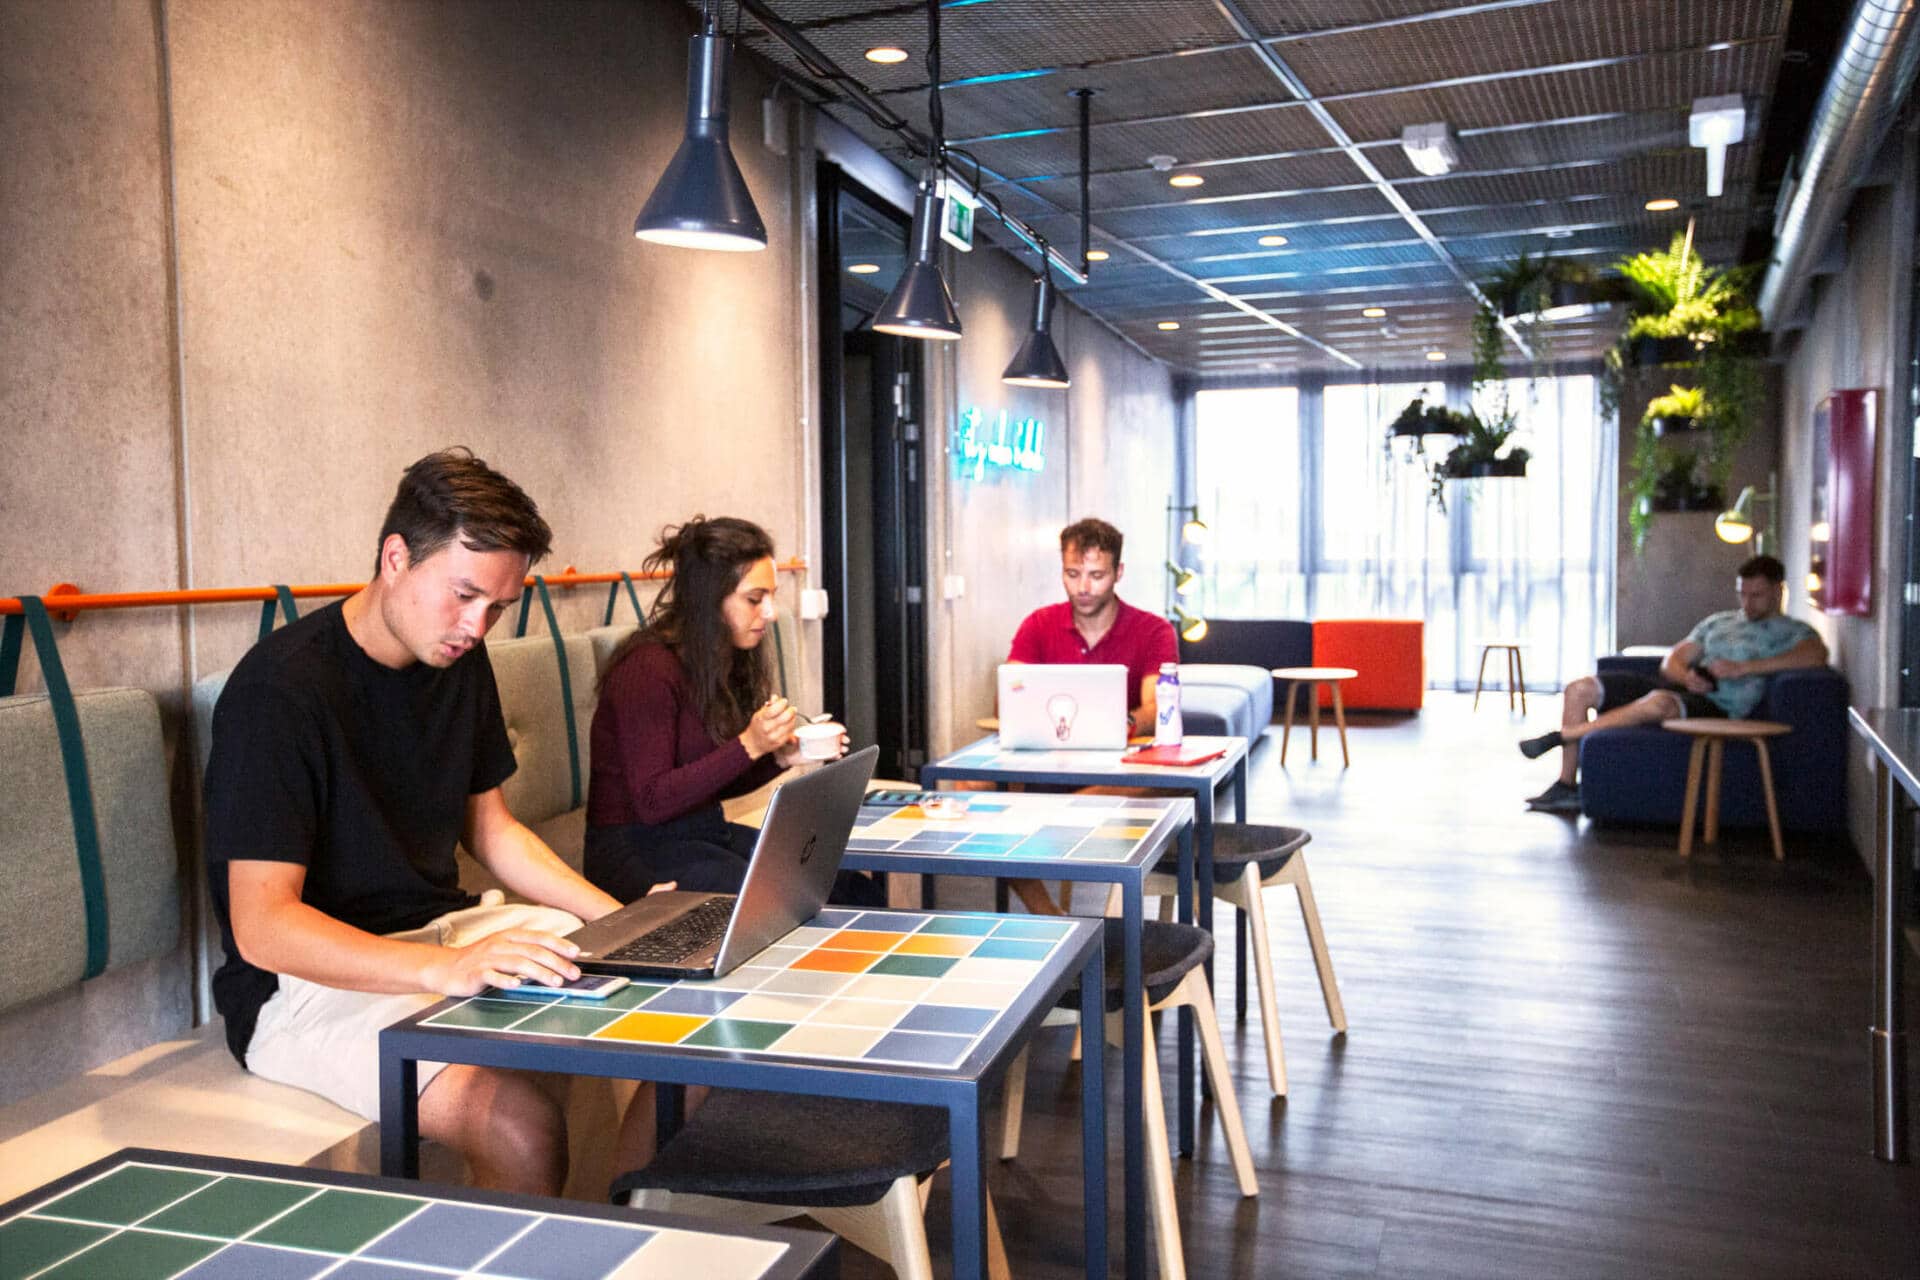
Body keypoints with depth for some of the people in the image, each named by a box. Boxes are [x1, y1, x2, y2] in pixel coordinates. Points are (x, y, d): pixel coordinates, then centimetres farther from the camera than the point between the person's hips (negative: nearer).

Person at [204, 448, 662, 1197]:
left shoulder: (460, 662, 6)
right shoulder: (280, 691, -19)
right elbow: (262, 928, -23)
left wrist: (621, 920, 2)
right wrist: (448, 969, -38)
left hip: (448, 927, 8)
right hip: (310, 978, -7)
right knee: (522, 1128, -33)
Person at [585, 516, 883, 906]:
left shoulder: (732, 661, 8)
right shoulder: (647, 669, -18)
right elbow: (652, 802, -20)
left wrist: (783, 757, -3)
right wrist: (749, 746, -25)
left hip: (709, 831, 8)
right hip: (640, 850, -8)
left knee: (857, 891, -9)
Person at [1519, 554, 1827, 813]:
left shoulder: (1791, 631, 6)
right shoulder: (1718, 621, 25)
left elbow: (1817, 654, -18)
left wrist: (1743, 668, -22)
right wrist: (1686, 676, -6)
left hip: (1717, 707, -7)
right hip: (1673, 687, 7)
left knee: (1658, 701, -42)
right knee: (1580, 690, -8)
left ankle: (1560, 736, -29)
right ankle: (1567, 787, -8)